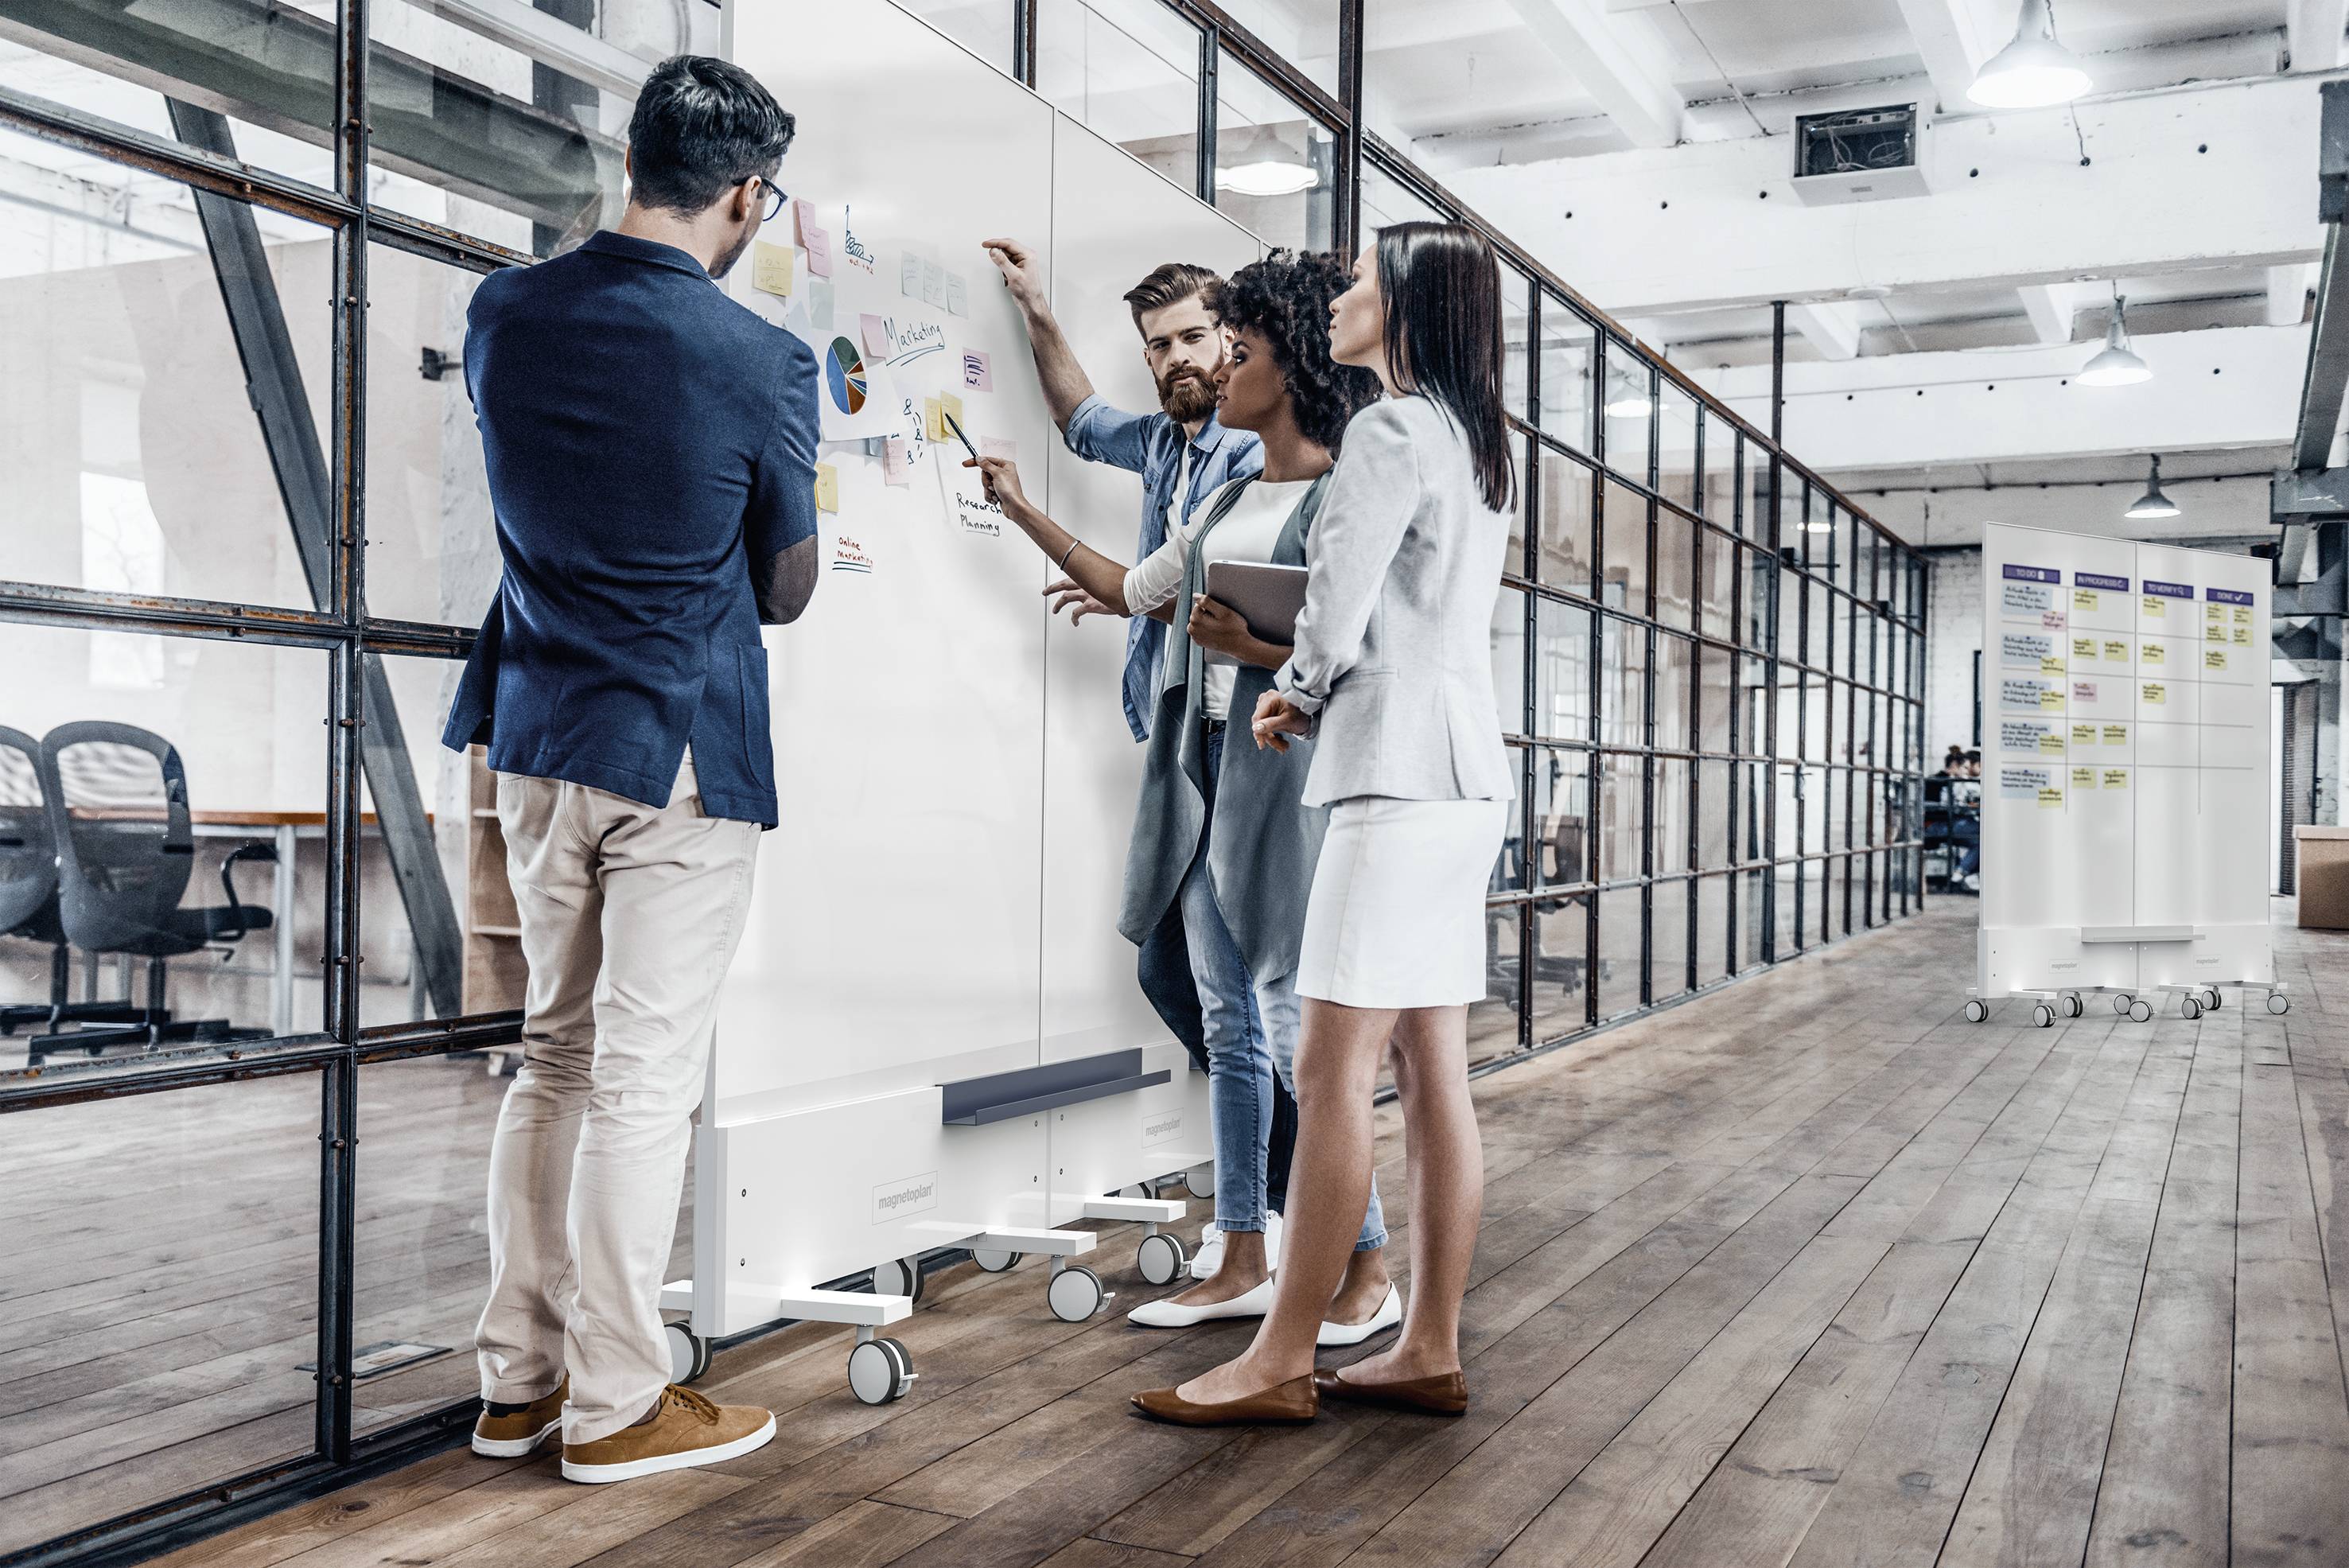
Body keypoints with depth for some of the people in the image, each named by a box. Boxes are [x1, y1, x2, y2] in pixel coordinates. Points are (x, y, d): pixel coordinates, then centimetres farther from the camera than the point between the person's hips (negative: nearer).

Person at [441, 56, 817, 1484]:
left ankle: (520, 1377, 24)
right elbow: (788, 587, -1)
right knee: (647, 1076, 2)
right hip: (683, 749, -6)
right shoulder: (761, 360, -12)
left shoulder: (505, 311, 3)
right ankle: (615, 1406, 13)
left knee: (556, 1055, 16)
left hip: (538, 736, 6)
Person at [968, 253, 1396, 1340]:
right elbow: (1134, 590, 27)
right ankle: (1242, 1263, 19)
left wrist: (1263, 648, -22)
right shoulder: (1229, 502, 19)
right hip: (1205, 770, 8)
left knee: (1297, 1027, -7)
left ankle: (1368, 1271, 6)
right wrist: (1023, 512, 28)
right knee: (1229, 1027, 10)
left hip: (1287, 773, -8)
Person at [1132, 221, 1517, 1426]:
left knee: (1332, 1070, -7)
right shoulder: (1478, 442, 20)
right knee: (1431, 1071, 9)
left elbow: (1334, 617, -13)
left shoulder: (1392, 431, -9)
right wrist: (1310, 694, 12)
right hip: (1462, 779, 10)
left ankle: (1282, 1361, 0)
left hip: (1401, 773, -10)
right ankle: (1429, 1350, 15)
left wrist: (1294, 691, 7)